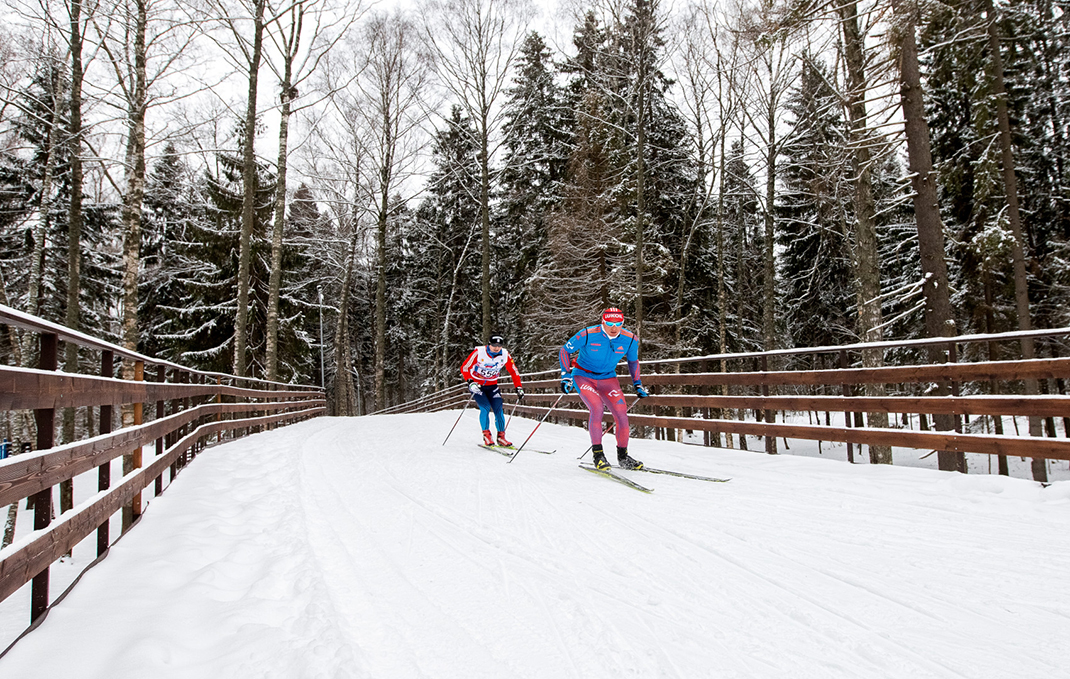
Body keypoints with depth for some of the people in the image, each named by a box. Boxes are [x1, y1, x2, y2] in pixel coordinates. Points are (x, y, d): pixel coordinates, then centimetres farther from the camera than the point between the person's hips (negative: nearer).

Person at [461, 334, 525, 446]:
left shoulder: (505, 355, -12)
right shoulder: (479, 352, -22)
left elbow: (513, 372, 1)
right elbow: (464, 368, -16)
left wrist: (519, 388, -6)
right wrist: (470, 382, -30)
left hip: (492, 385, 3)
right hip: (476, 384, -3)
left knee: (498, 410, -7)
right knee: (485, 408, -19)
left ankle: (501, 437, 5)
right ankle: (486, 435, -7)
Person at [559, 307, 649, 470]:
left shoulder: (630, 339, -10)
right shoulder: (587, 335, -21)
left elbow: (633, 361, 11)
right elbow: (565, 350, -7)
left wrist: (637, 384, 9)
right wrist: (566, 375, -12)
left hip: (608, 378, 4)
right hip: (583, 376, -3)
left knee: (621, 414, -11)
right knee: (597, 407, -28)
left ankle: (623, 456, 9)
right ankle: (598, 453, -16)